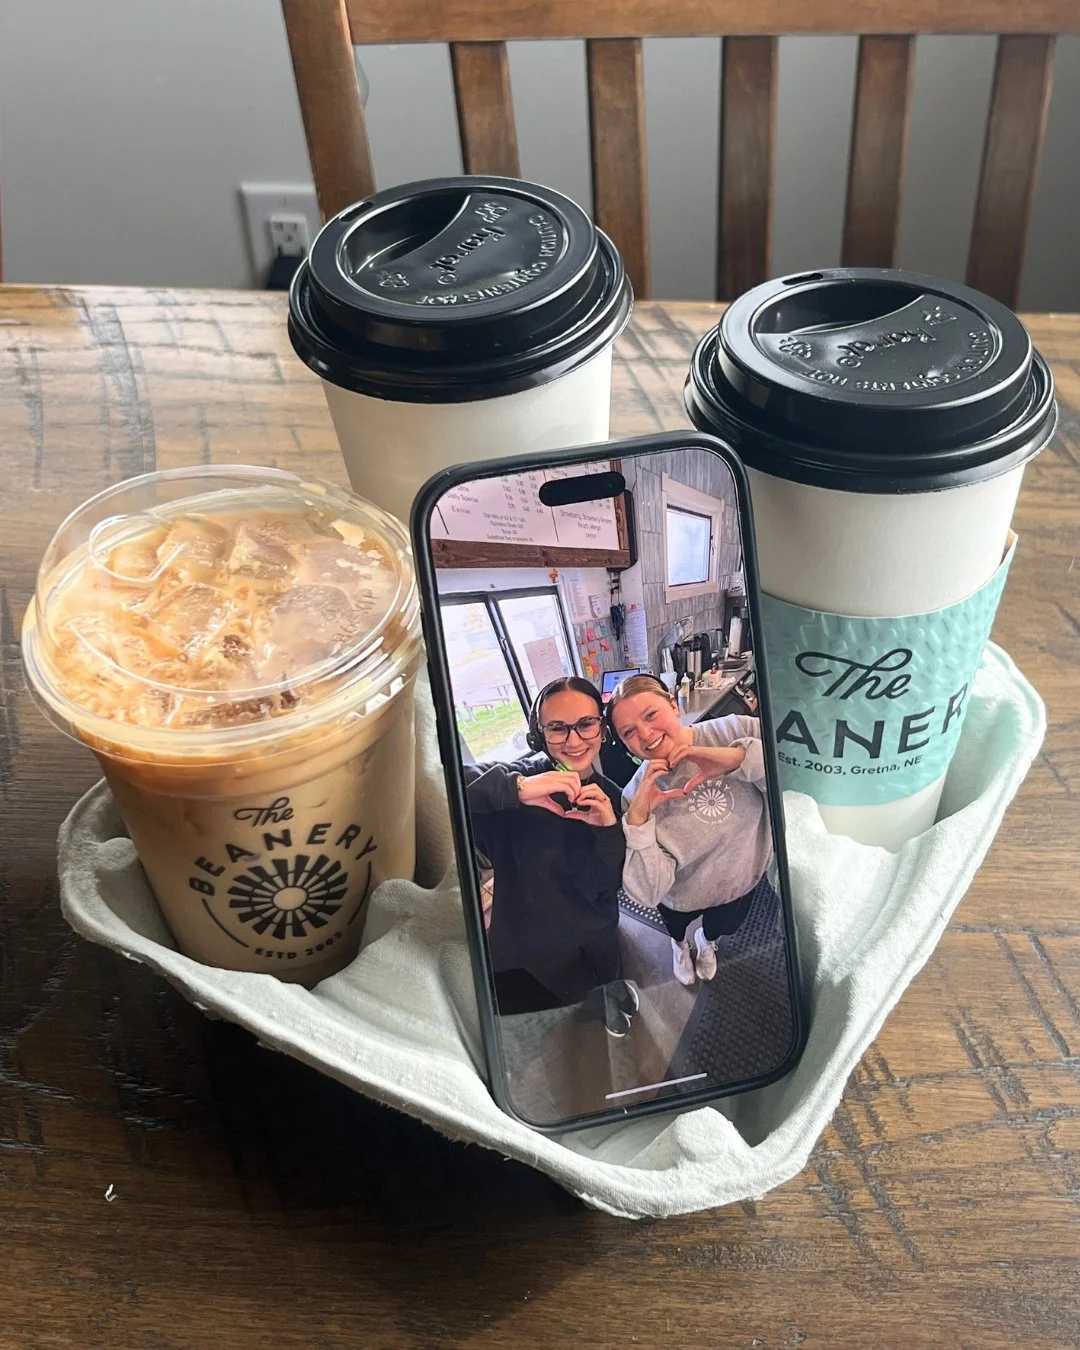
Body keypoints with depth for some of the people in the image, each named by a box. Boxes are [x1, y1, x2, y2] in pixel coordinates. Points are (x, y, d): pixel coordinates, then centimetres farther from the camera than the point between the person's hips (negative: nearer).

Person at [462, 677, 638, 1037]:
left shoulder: (610, 797, -3)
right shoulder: (527, 775, -20)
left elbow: (609, 886, -7)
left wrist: (609, 829, -23)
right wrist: (516, 788, -45)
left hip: (596, 951, 4)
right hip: (526, 963, -4)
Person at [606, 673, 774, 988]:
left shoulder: (735, 732, -28)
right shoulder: (637, 795, -29)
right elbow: (648, 892, -32)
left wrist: (738, 758, -46)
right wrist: (637, 819, -44)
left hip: (744, 878, 2)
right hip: (685, 899, -1)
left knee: (724, 926, 33)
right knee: (676, 924, 32)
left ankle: (707, 940, 69)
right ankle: (679, 942, 69)